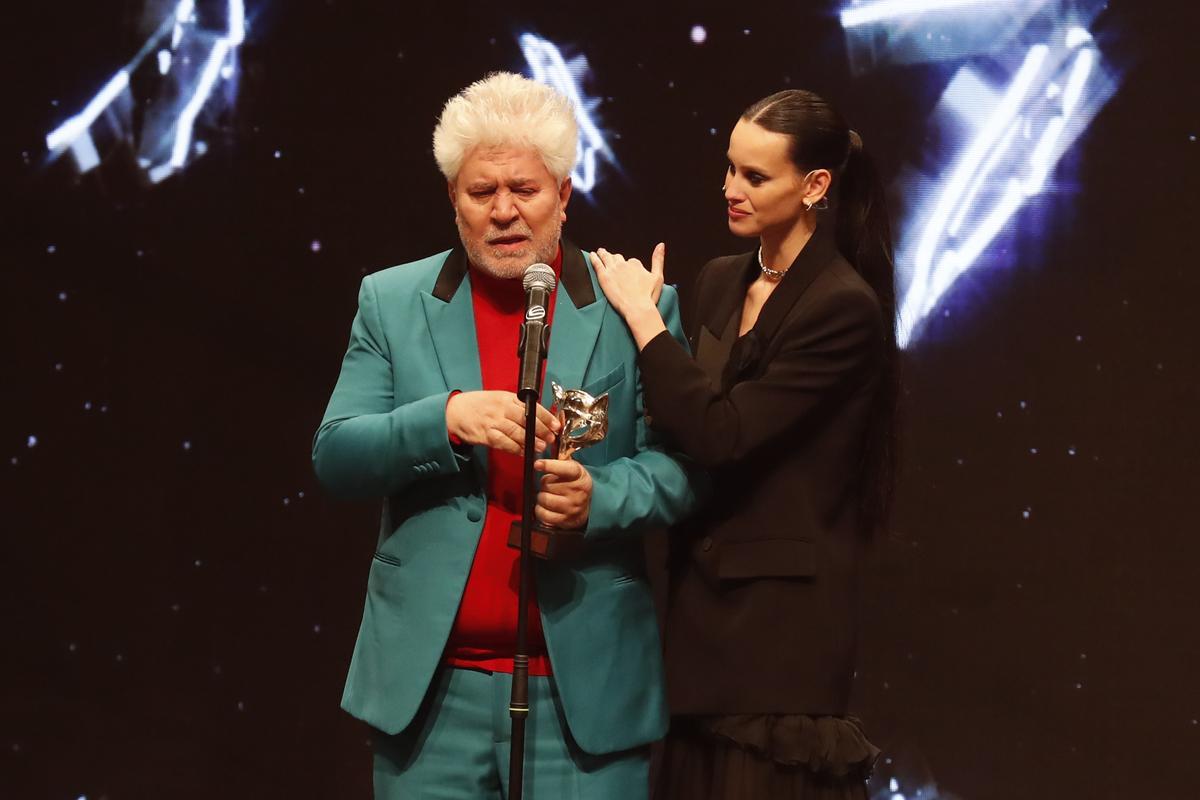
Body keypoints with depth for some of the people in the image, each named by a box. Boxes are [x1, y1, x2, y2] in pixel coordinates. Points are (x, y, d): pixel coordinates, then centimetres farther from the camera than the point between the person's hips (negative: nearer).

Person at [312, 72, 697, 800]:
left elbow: (679, 464, 0)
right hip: (430, 684, 1)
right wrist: (444, 419, -18)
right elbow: (334, 458, -1)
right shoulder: (391, 301, 6)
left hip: (586, 685, -1)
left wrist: (600, 497, -20)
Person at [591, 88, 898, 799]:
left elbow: (722, 433, -20)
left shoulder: (844, 307, -15)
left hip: (782, 610, -7)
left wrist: (641, 313, -13)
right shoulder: (719, 282, 9)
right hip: (702, 592, 7)